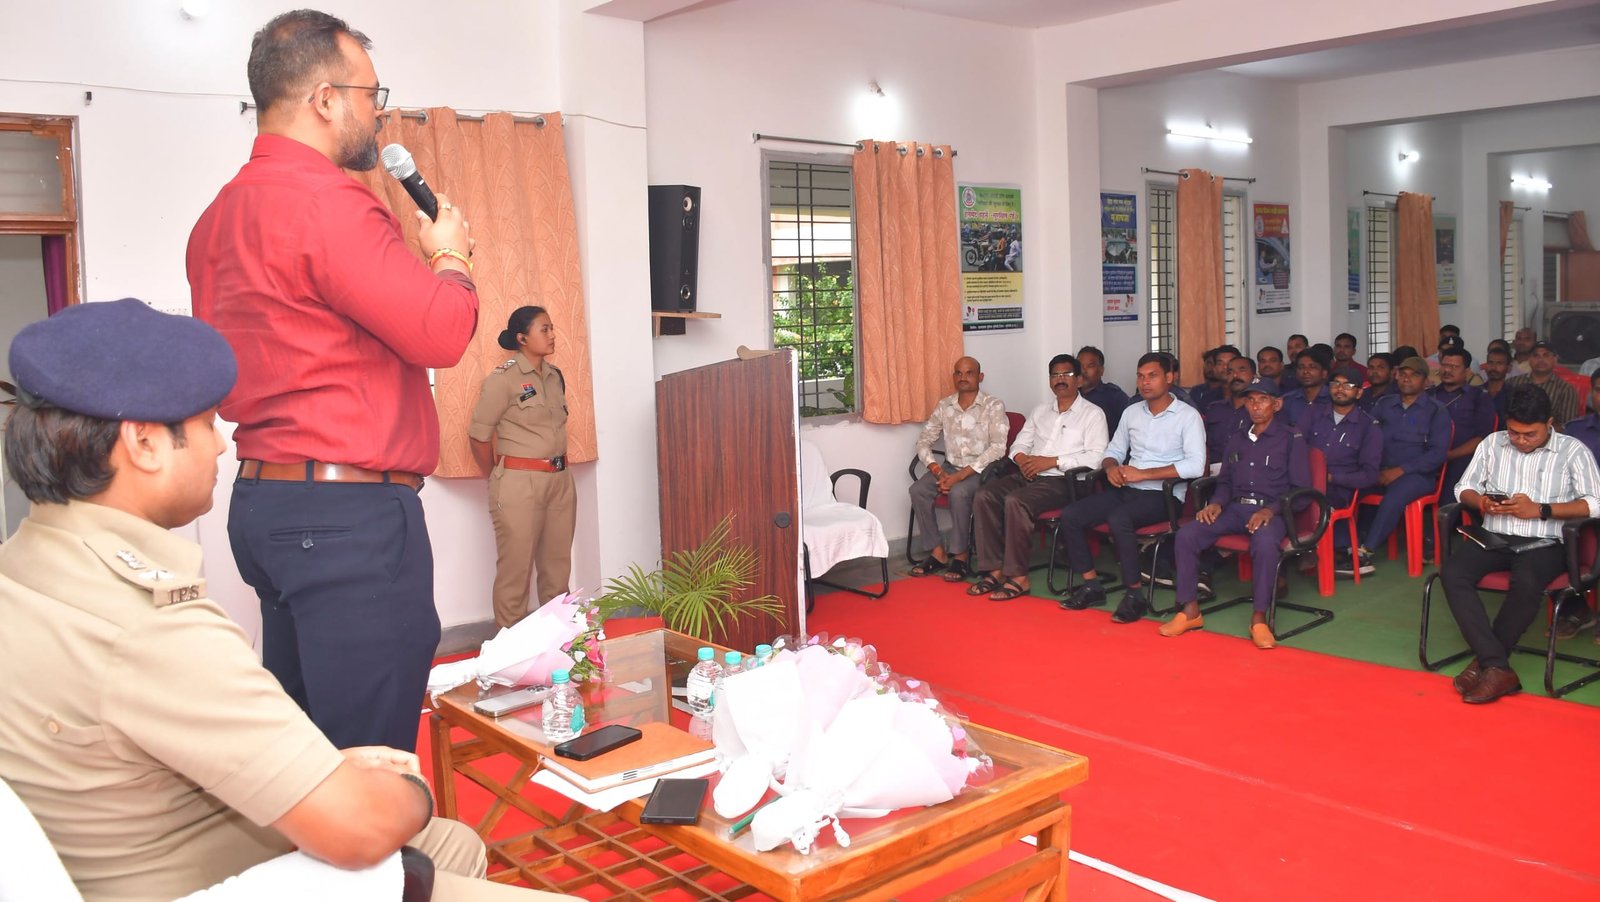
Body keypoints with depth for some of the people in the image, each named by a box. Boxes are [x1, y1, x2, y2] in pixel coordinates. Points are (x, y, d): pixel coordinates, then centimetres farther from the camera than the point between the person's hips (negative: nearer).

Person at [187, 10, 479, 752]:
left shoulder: (221, 215, 15)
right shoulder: (325, 200, -14)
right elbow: (441, 331, -17)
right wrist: (450, 257, 2)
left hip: (262, 497, 10)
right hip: (348, 512, -10)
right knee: (369, 767, -4)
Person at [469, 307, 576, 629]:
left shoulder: (555, 376, 10)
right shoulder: (503, 378, -9)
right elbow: (479, 435, -6)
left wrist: (559, 472, 14)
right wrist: (499, 481, 3)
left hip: (560, 481, 6)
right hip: (520, 483, -6)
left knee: (558, 566, 12)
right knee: (516, 568, 1)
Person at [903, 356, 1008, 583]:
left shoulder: (993, 406, -8)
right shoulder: (944, 406, 7)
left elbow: (998, 447, -18)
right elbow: (924, 440, 8)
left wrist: (960, 476, -23)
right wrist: (937, 471, -12)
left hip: (981, 469, -5)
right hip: (949, 466, 5)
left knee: (958, 493, -34)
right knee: (918, 490, -21)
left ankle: (960, 555, -18)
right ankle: (937, 551, -12)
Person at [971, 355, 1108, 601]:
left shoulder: (1092, 413, 2)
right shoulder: (1040, 411, 22)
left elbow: (1096, 457, -10)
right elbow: (1019, 444, 22)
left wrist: (1052, 461, -16)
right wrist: (1022, 459, -4)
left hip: (1060, 480, -6)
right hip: (1028, 475, 6)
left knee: (1015, 501, -33)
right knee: (985, 496, -20)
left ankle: (1018, 577, -26)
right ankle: (995, 570, -17)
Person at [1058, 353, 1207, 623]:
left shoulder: (1188, 416, -5)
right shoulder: (1131, 412, 15)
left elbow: (1195, 466, -18)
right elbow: (1114, 450, 23)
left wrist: (1143, 474, -19)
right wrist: (1111, 467, -4)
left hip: (1162, 494, -6)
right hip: (1126, 489, 7)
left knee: (1119, 518, -35)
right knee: (1070, 515, -13)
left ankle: (1135, 594, -22)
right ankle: (1092, 586, -4)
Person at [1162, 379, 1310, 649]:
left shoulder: (1291, 438, 4)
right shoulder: (1237, 441, 22)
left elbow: (1301, 488, -2)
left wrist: (1271, 510, -18)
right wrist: (1216, 503, 0)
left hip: (1272, 510, -5)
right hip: (1235, 507, 5)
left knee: (1265, 542, -40)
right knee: (1186, 534, -21)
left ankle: (1258, 619, -29)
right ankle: (1190, 610, -16)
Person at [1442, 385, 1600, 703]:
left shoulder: (1573, 451, 3)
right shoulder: (1492, 444, 13)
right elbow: (1464, 488, 17)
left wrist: (1539, 510, -14)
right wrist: (1481, 501, -6)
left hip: (1544, 542, -3)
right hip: (1493, 536, 3)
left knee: (1526, 583, -37)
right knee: (1452, 573, -27)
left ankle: (1485, 661, -18)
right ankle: (1498, 668, -30)